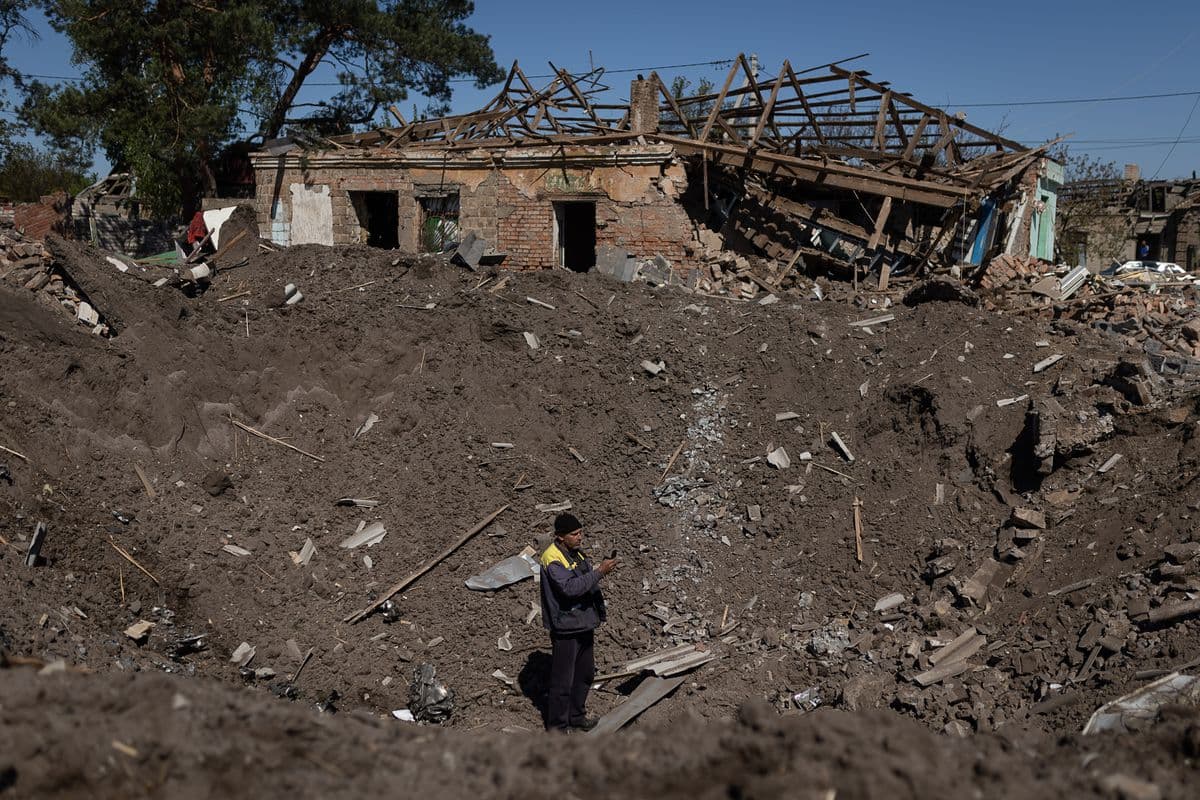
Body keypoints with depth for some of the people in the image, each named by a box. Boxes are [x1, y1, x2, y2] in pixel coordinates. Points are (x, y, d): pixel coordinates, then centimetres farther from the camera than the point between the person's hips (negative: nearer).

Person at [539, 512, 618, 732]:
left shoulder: (576, 553, 8)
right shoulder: (552, 558, -20)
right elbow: (569, 587, -32)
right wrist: (599, 572, -32)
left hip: (583, 624, 9)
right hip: (565, 628, -9)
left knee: (585, 673, 21)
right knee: (563, 680, 2)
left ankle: (576, 716, 38)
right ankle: (557, 726, 17)